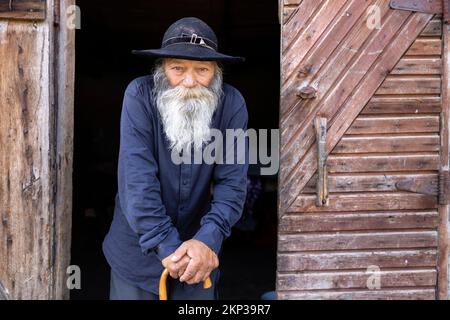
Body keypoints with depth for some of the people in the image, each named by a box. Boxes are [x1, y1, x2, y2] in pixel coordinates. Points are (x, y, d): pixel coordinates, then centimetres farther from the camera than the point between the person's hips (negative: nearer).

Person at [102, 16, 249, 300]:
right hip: (138, 247, -1)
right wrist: (165, 245, -25)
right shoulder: (140, 95, -16)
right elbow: (137, 178, -21)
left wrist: (208, 239, -27)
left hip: (199, 251, 1)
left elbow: (232, 182, -13)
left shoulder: (231, 103, -11)